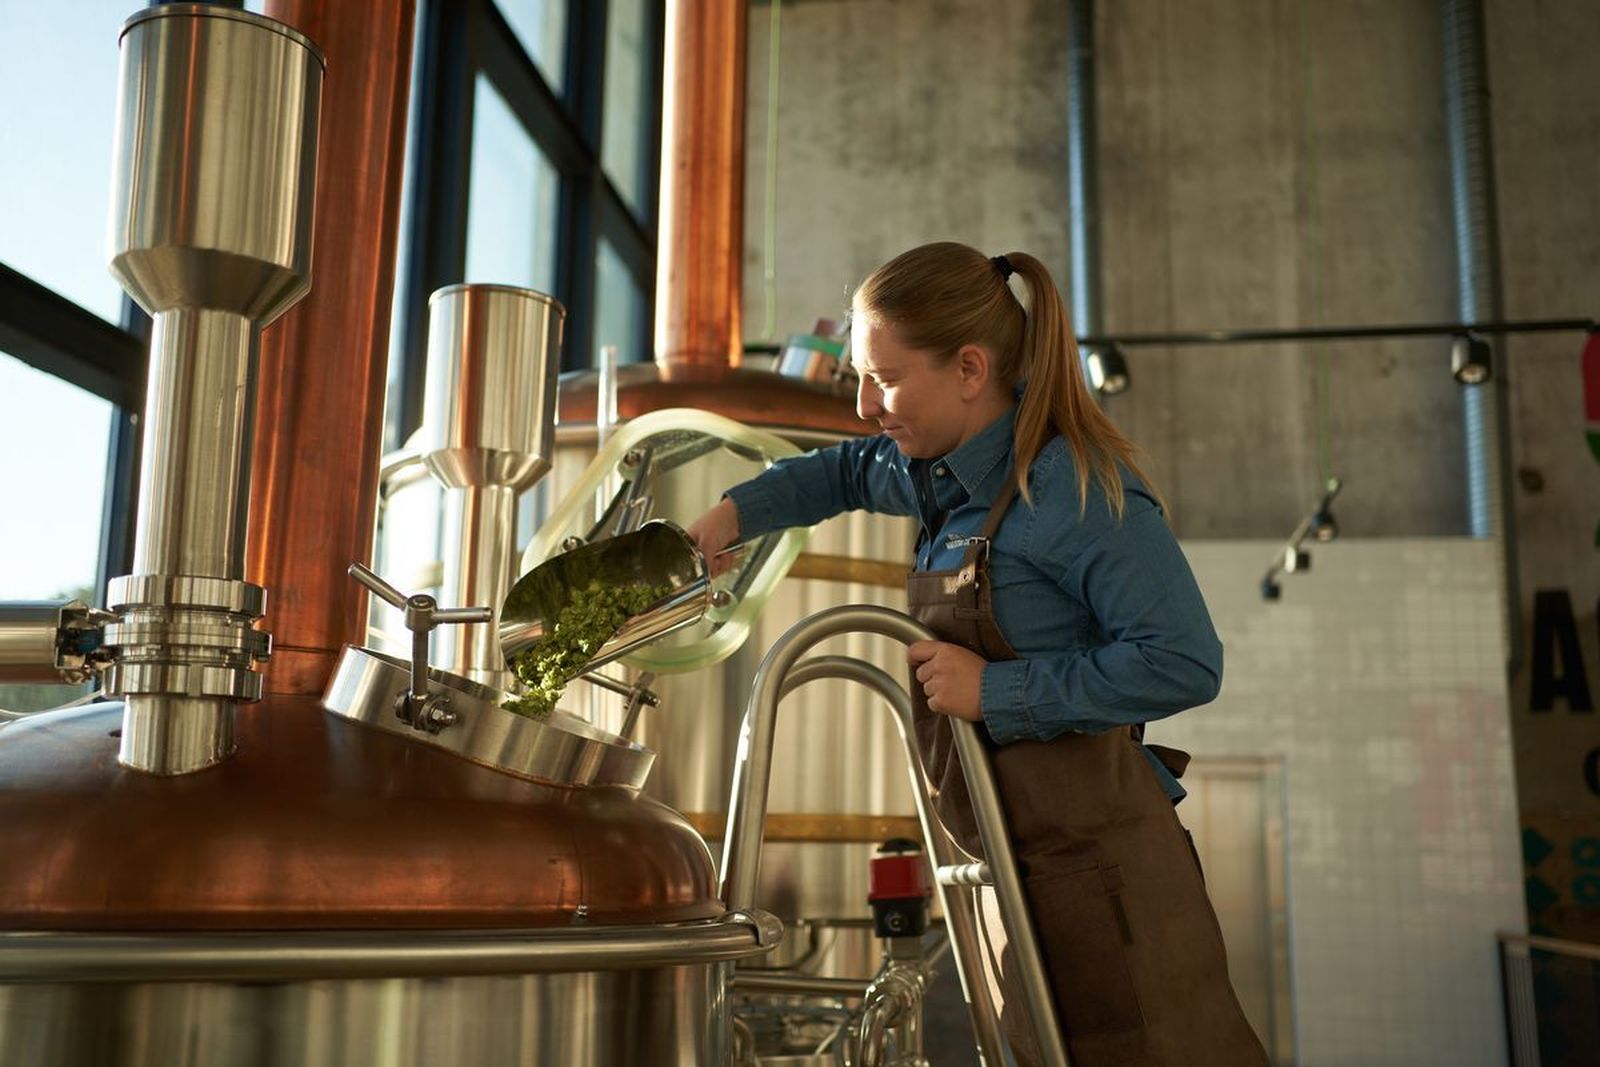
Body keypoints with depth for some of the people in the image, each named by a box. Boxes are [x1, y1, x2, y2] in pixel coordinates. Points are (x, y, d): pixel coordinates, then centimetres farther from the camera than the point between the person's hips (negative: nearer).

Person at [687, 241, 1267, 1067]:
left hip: (1099, 865, -9)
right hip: (1018, 867, 9)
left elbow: (1184, 664, -22)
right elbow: (847, 473, 29)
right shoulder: (943, 475, 8)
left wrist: (997, 690, -20)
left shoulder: (1075, 488, -18)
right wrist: (735, 513, 14)